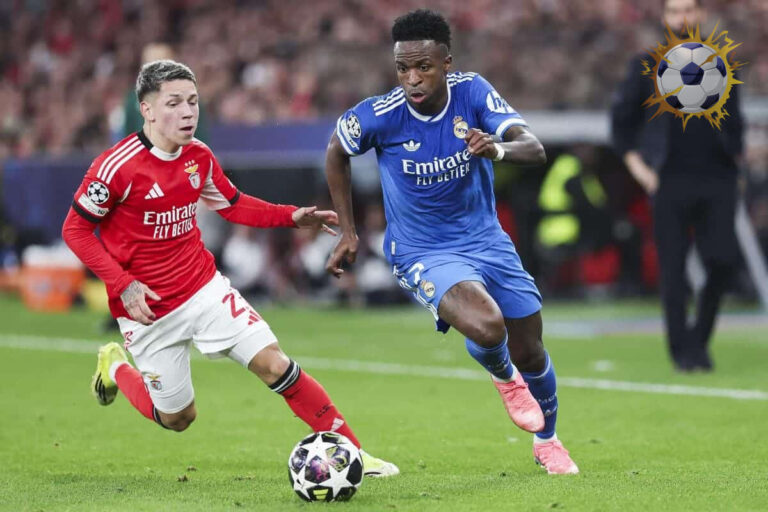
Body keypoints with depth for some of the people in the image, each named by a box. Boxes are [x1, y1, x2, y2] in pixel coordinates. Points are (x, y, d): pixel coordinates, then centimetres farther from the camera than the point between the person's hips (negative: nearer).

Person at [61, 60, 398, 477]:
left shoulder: (199, 157, -1)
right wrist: (123, 285, -21)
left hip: (204, 288, 4)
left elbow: (233, 205, 15)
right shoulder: (119, 165, -20)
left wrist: (291, 217, 1)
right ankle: (115, 368, 38)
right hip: (148, 309, -4)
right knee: (178, 417, 8)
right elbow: (75, 229, -13)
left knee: (273, 363, -11)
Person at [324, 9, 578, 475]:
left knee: (530, 352, 11)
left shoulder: (472, 92, -15)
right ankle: (505, 378, 7)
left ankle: (547, 441, 42)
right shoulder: (379, 115, -20)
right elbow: (336, 152, 2)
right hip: (423, 255, -3)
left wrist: (497, 149, -46)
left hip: (486, 240, 3)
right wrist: (348, 232, 3)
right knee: (486, 326, -31)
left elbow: (535, 149, -23)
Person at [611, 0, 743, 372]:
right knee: (673, 269, -5)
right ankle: (682, 350, 1)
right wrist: (636, 164, 0)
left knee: (723, 261, -7)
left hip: (717, 181, 2)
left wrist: (734, 160, 9)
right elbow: (621, 120, 11)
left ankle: (700, 337, 14)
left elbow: (735, 122, 22)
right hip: (670, 184, -2)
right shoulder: (647, 67, 7)